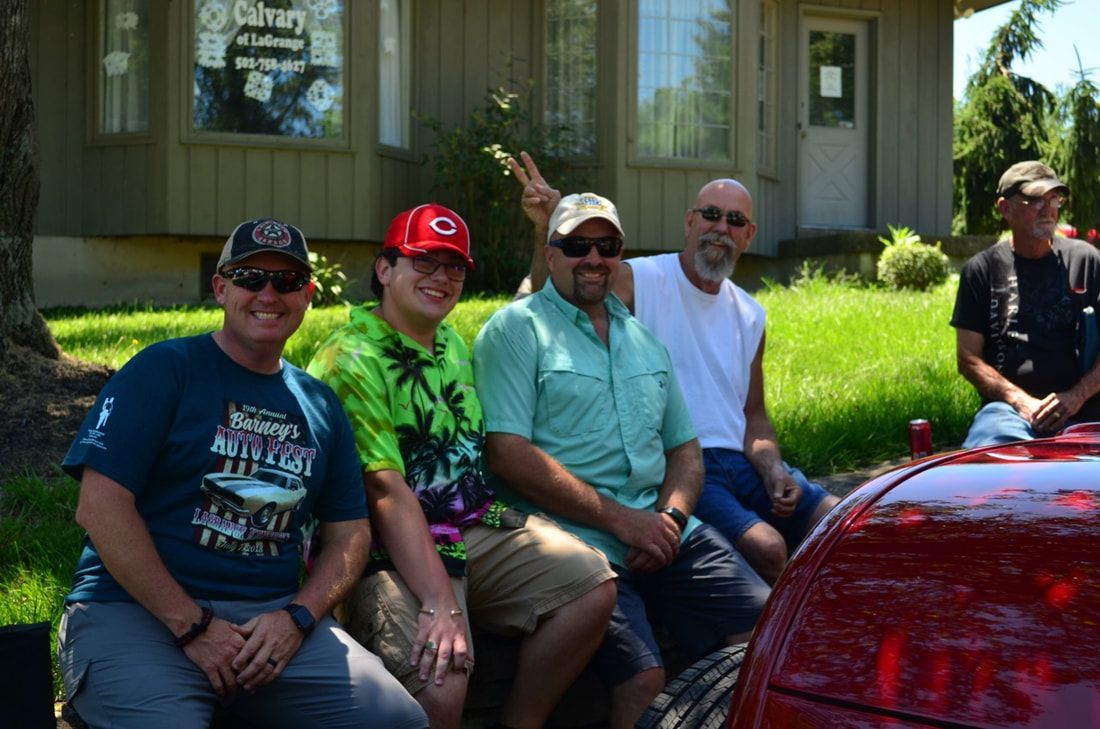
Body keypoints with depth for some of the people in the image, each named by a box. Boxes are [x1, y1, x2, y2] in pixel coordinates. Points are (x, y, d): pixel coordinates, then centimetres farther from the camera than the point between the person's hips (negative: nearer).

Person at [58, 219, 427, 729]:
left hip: (274, 615, 5)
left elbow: (349, 533, 16)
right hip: (139, 610, -4)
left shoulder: (319, 404, 15)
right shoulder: (165, 369, -1)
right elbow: (101, 505, -9)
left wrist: (297, 619, -4)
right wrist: (192, 625, -13)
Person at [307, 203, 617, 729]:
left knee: (593, 586, -9)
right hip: (397, 552, -8)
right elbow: (387, 493, -22)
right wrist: (440, 604, -29)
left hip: (479, 526, 9)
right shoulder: (351, 359, -12)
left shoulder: (452, 344, 18)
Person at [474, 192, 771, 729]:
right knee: (643, 678, -26)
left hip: (664, 536, 6)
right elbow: (507, 452, -11)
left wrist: (672, 517, -1)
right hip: (577, 540, -6)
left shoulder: (641, 338, 22)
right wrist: (619, 518, -13)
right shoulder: (516, 329, 0)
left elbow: (684, 448, 22)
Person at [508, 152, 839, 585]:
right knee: (766, 548, -28)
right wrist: (547, 232, -37)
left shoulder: (750, 316, 17)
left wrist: (774, 474, 2)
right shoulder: (639, 281, -2)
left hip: (736, 461, 7)